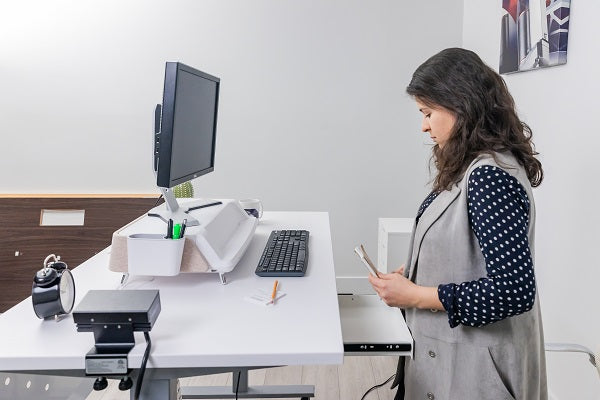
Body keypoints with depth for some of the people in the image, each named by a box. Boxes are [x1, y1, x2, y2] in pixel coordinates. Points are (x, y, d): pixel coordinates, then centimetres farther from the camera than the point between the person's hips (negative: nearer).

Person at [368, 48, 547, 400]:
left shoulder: (491, 176, -24)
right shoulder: (473, 167, 6)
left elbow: (515, 291, -28)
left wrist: (415, 295, -21)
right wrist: (413, 274, 2)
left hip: (472, 368, -9)